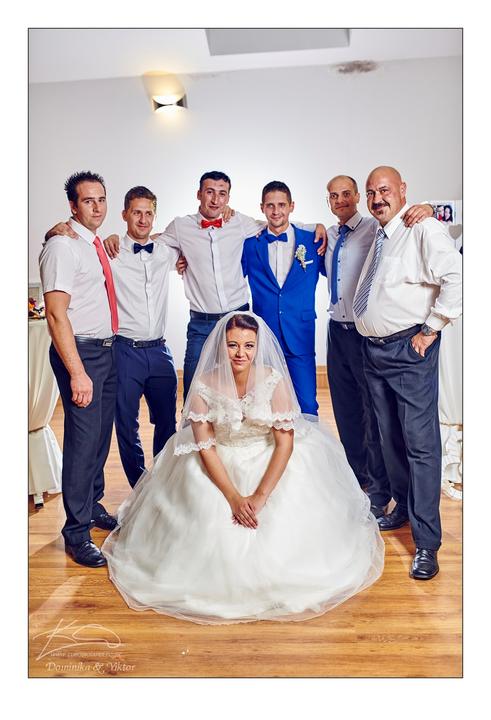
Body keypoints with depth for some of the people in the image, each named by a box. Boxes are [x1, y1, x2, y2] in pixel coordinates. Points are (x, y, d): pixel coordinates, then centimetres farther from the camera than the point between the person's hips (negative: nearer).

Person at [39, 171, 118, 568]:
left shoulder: (101, 244, 12)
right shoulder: (62, 246, -13)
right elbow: (56, 314, -19)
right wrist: (77, 372, -24)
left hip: (107, 349, 8)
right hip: (80, 352, -8)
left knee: (102, 434, 16)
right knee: (84, 438, -6)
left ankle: (93, 506, 35)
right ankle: (77, 533, 9)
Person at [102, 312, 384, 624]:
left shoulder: (274, 380, -16)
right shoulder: (205, 385, -15)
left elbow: (285, 442, -16)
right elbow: (205, 447, -13)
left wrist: (260, 496, -22)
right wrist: (233, 497, -22)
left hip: (271, 463, 0)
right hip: (219, 466, 1)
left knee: (285, 528, -14)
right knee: (211, 527, -14)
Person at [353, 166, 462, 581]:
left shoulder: (424, 229, -9)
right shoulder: (378, 237, 16)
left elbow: (456, 278, -20)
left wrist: (431, 329, -16)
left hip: (409, 349, -8)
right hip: (373, 348, 8)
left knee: (421, 442, -5)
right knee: (390, 437, 17)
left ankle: (426, 543, 3)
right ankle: (402, 507, 35)